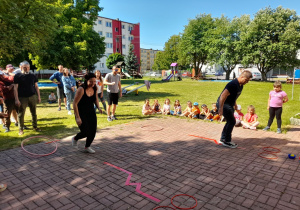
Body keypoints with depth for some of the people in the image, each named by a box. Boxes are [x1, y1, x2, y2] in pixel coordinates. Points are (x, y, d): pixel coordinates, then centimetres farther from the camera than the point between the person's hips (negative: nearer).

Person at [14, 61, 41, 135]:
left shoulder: (32, 76, 8)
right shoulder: (17, 76, -1)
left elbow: (36, 86, 12)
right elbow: (15, 88, -4)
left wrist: (39, 97, 8)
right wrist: (16, 99, -10)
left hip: (32, 97, 3)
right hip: (22, 98, -3)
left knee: (34, 113, 10)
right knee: (21, 114, 3)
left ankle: (35, 126, 24)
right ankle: (20, 129, 15)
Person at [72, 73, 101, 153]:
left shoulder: (95, 88, -3)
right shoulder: (81, 89, -22)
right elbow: (75, 103, -20)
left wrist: (98, 107, -3)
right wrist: (77, 117, -22)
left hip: (91, 112, 6)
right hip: (81, 113, -6)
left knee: (93, 131, 2)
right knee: (85, 132, -9)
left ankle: (87, 147, 26)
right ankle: (75, 139, 26)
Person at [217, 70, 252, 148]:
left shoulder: (241, 85, 6)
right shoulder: (233, 84, -25)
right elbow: (223, 96, -29)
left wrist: (235, 104, 24)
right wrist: (221, 109, -31)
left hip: (229, 104, 10)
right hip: (223, 104, -10)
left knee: (230, 122, 14)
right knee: (232, 121, -8)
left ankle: (223, 139, 26)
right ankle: (227, 141, 3)